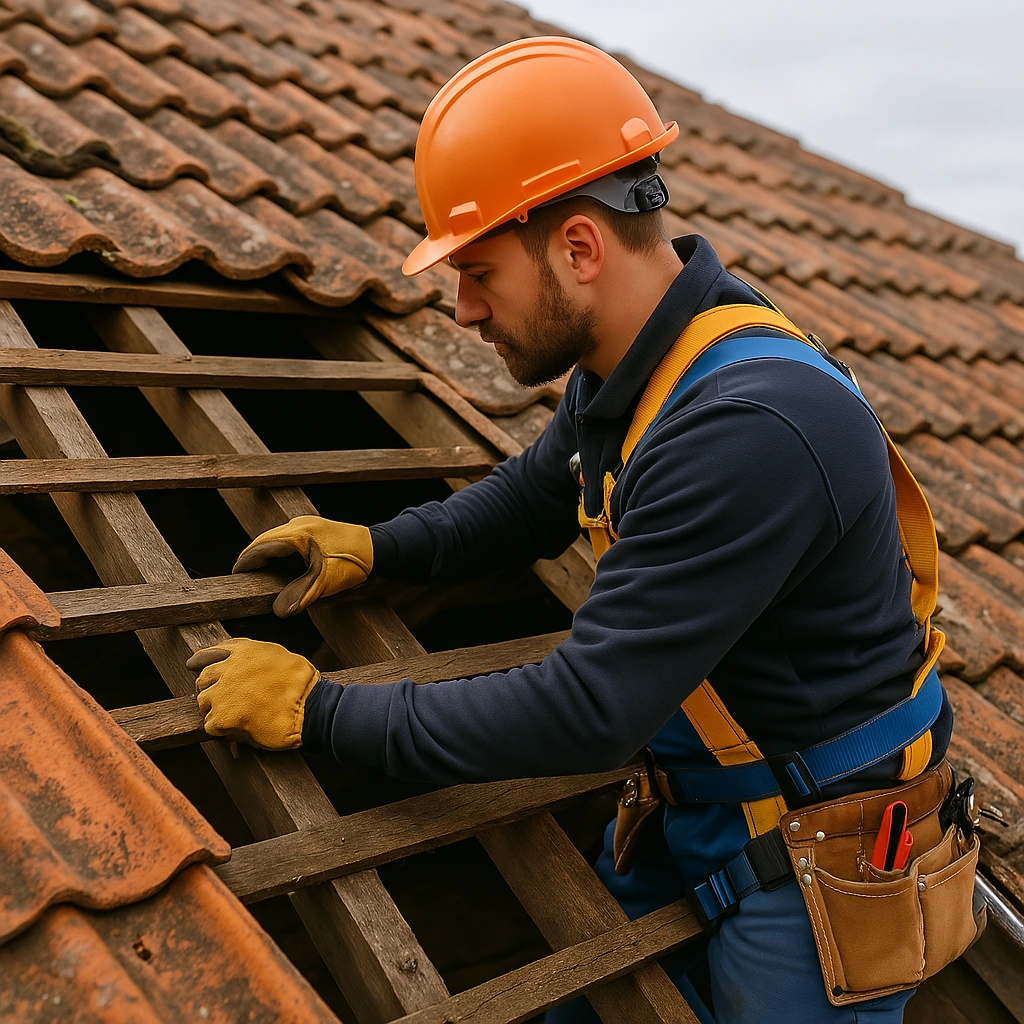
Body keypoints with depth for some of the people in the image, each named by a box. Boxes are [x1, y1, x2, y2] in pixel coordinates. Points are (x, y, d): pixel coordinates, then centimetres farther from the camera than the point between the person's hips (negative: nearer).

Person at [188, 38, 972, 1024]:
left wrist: (323, 711, -23)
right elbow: (530, 498, 16)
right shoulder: (622, 369, -4)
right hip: (687, 808, 8)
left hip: (814, 874, -8)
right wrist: (374, 548, 0)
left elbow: (591, 710, -32)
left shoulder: (750, 428, -35)